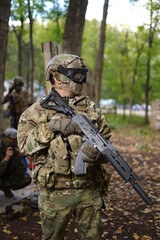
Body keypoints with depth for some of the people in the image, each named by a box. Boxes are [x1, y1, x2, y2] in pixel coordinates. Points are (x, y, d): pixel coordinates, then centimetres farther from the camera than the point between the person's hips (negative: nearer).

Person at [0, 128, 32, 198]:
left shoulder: (16, 152, -12)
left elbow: (20, 175, -12)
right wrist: (6, 158, -42)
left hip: (8, 178, 5)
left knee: (27, 178, -14)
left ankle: (6, 188, 7)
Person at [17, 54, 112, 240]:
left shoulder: (90, 107, 6)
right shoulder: (37, 110, -2)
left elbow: (106, 138, 8)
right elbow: (24, 145, -10)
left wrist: (99, 150, -15)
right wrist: (51, 127, -21)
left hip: (90, 189, 2)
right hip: (55, 192, -2)